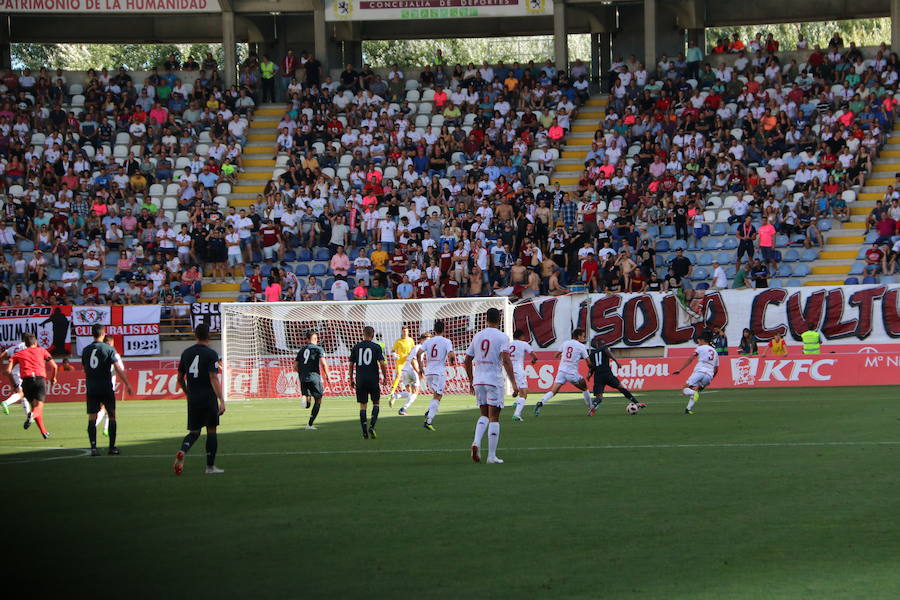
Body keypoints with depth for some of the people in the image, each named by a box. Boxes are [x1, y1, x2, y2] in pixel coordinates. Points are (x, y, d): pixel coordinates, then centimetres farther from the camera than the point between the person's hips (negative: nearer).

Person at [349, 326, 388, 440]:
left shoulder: (356, 347, 4)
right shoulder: (377, 347, -3)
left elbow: (351, 365, 5)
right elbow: (382, 363, -9)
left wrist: (351, 379, 14)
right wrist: (385, 377, 4)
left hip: (360, 380, 2)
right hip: (373, 379, -2)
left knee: (362, 405, 5)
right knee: (376, 403, 13)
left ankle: (365, 432, 0)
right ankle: (372, 426, -6)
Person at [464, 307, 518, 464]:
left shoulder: (477, 336, 9)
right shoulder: (502, 337, -6)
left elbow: (467, 361, 13)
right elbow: (506, 360, -17)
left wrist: (471, 381, 26)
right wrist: (514, 383, -17)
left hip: (478, 381, 4)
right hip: (495, 381, -4)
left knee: (484, 415, 17)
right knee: (494, 417, 0)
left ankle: (476, 442, -8)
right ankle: (492, 456, 0)